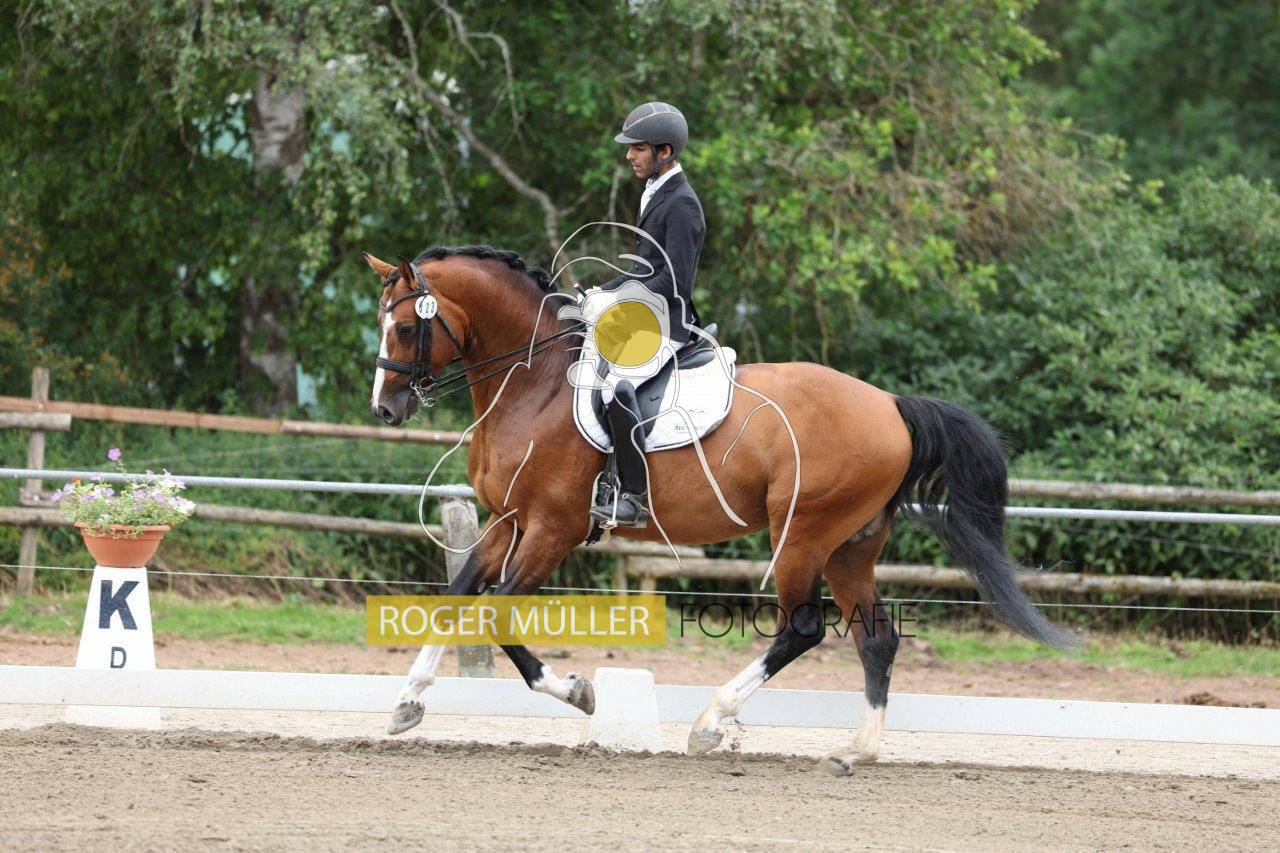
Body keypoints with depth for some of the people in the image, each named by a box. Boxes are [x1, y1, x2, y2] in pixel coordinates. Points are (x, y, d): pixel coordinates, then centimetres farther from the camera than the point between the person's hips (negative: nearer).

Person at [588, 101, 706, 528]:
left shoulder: (681, 205, -15)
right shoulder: (654, 196, 16)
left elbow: (673, 282, -21)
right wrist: (602, 293, 11)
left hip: (666, 325, -11)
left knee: (617, 387, -31)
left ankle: (636, 497, -30)